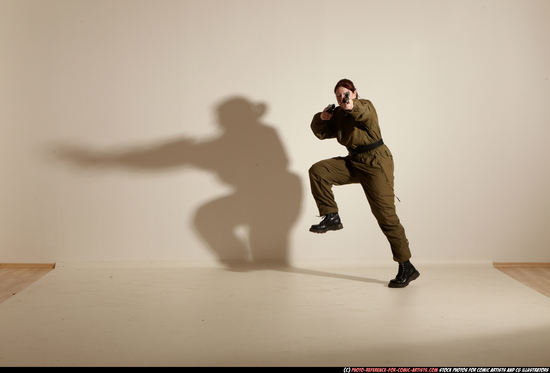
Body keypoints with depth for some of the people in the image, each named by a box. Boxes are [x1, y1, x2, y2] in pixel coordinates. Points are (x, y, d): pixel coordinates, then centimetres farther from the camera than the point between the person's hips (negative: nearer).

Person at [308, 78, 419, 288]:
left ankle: (407, 268, -1)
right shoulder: (337, 114, 10)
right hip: (354, 162, 7)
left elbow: (365, 114, -35)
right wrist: (321, 119, -12)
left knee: (385, 214, -9)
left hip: (376, 163, -7)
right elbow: (321, 133, 10)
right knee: (317, 171, -9)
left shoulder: (365, 106, -11)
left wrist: (352, 107, -58)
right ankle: (331, 217, -5)